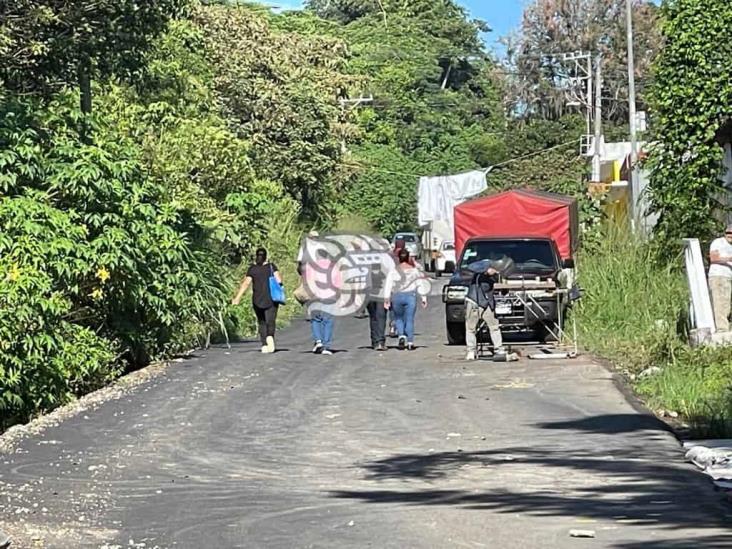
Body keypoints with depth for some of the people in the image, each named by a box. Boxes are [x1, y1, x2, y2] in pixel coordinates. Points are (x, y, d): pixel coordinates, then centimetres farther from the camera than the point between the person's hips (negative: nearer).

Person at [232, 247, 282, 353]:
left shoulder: (252, 268, 1)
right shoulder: (272, 266, 2)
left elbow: (246, 283, -8)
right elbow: (278, 279, -10)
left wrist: (238, 297, -10)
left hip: (257, 300, 1)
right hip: (271, 299, -1)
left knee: (262, 322, 12)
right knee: (270, 321, -1)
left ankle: (264, 345, 4)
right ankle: (270, 336, -31)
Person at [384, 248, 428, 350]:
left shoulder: (393, 271, 2)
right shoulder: (414, 270, 4)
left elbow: (388, 286, -3)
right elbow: (420, 285, 2)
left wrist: (387, 300, -3)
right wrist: (424, 298, 6)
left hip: (397, 297, 0)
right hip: (411, 296, 0)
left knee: (398, 318, 16)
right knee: (409, 320, 3)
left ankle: (401, 335, -6)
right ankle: (410, 342, -2)